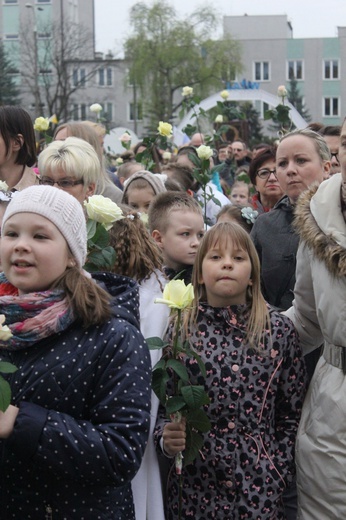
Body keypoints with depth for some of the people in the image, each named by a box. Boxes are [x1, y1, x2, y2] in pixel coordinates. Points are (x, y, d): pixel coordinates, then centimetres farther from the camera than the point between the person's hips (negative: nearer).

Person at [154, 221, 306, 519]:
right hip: (195, 482, 0)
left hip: (258, 485, 0)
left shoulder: (279, 330, -2)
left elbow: (292, 413, 3)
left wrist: (280, 471, -2)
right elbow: (160, 402, 3)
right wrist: (166, 438, -15)